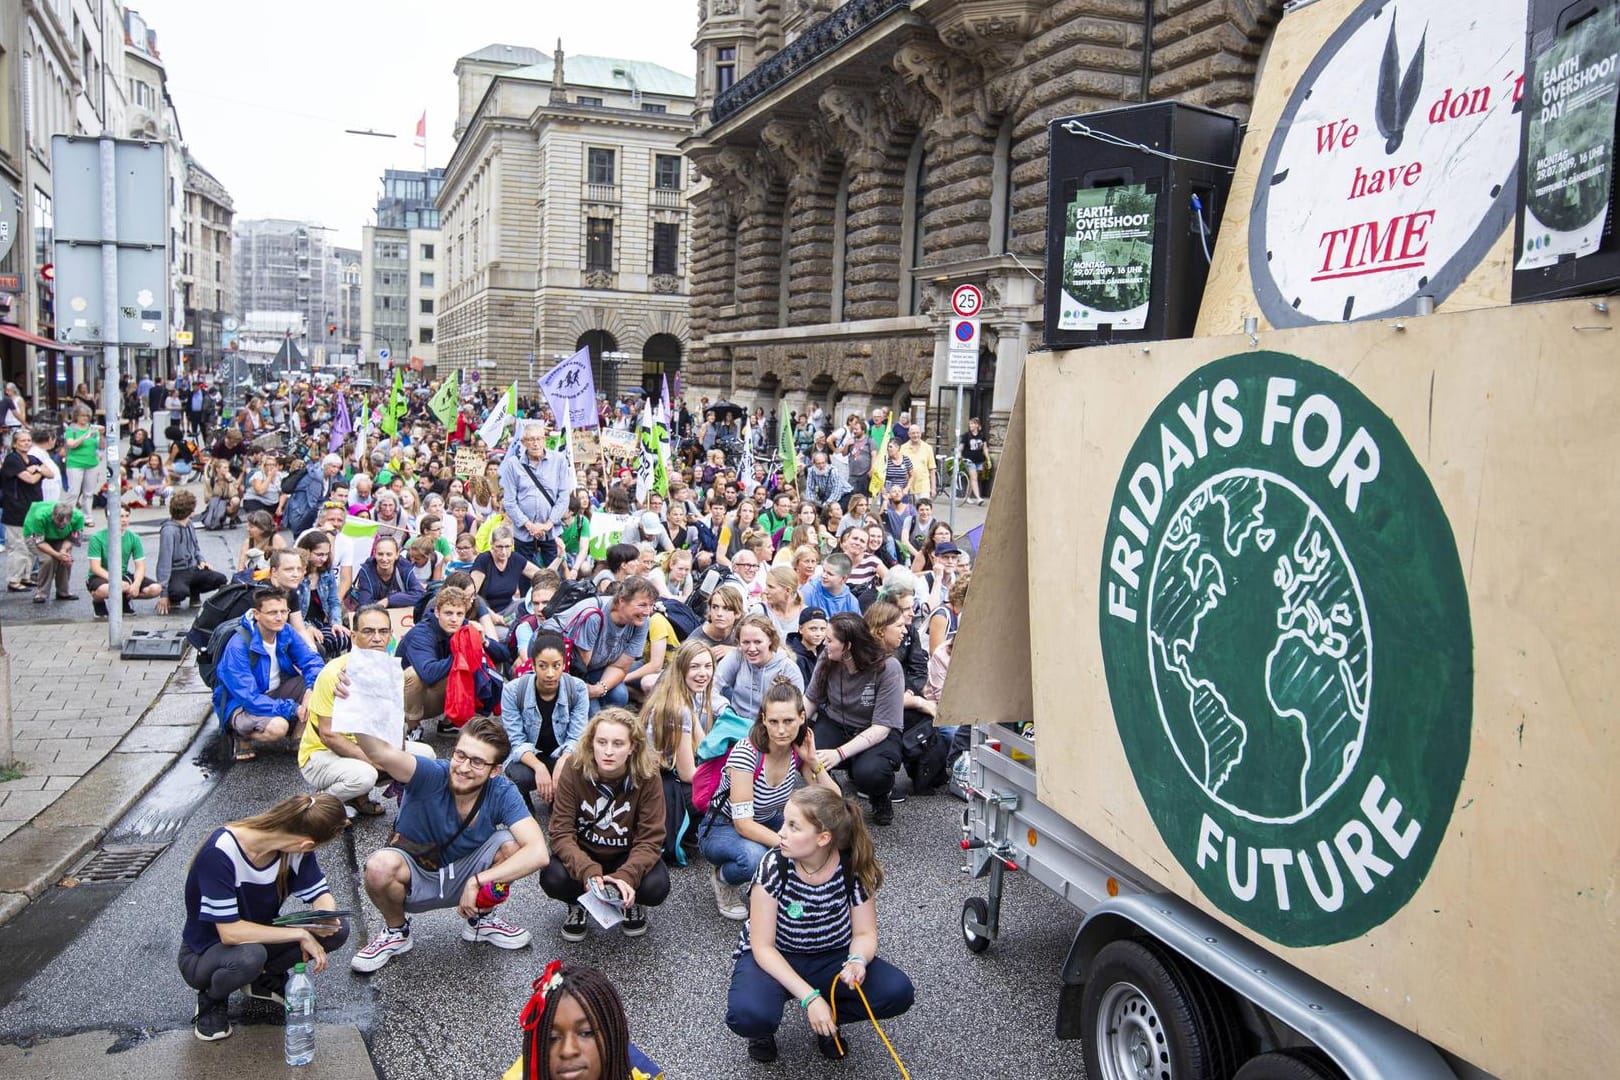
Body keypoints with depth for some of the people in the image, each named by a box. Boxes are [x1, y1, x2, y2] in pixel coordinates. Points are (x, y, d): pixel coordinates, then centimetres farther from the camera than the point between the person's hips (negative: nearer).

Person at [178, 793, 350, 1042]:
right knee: (249, 956, -39)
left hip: (258, 938, 5)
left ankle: (265, 979, 6)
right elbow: (230, 932, -33)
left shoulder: (297, 849, -15)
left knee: (338, 931, -18)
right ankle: (212, 997, -4)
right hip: (204, 953, -5)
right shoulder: (220, 852, -31)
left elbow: (322, 895, -7)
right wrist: (301, 933, -29)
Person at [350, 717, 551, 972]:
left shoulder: (502, 793, -21)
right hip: (413, 877, -2)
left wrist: (478, 881, -34)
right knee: (380, 866, -34)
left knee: (512, 843, -23)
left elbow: (538, 853, -30)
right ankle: (396, 930, 1)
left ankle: (481, 918, 7)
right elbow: (382, 752, -49)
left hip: (463, 877, 2)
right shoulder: (431, 775, -28)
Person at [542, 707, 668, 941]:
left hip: (627, 855, 0)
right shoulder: (573, 770, -21)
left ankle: (632, 903, 9)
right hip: (583, 852, 0)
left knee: (656, 887, -29)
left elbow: (650, 838, -21)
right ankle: (577, 904, 7)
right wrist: (588, 872, -41)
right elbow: (562, 832, -22)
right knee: (553, 879, -30)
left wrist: (627, 876, -40)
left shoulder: (647, 776, -22)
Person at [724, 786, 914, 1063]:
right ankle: (764, 1028, 4)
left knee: (898, 992, -22)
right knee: (746, 1015, -35)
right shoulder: (774, 866, -24)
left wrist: (858, 961, -30)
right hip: (773, 959, -2)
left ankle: (828, 1019, 7)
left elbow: (864, 933, -6)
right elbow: (763, 946, -20)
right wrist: (809, 997, -29)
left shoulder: (853, 868, -18)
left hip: (831, 958, 3)